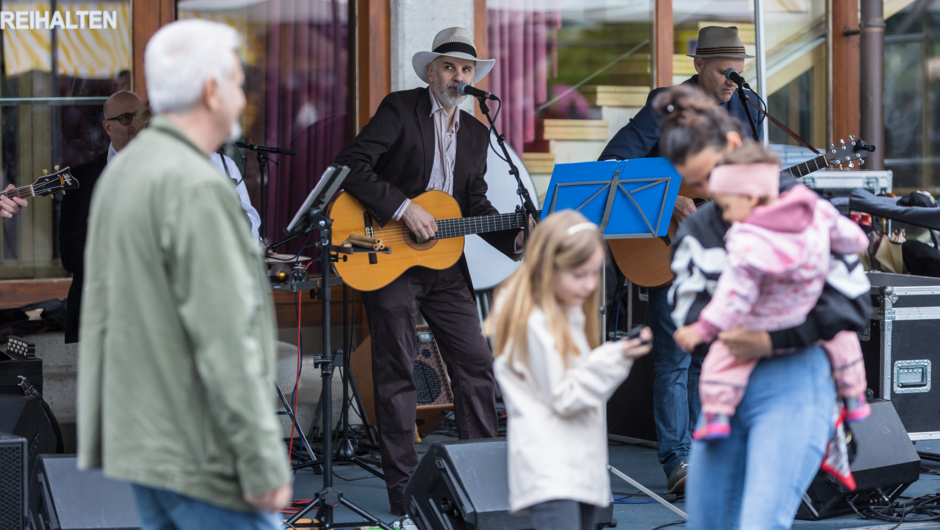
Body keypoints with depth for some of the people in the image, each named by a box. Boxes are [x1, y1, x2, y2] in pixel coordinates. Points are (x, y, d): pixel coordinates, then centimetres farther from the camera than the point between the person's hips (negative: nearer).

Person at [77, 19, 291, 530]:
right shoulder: (196, 187, -19)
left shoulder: (121, 171, 11)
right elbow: (224, 343, -22)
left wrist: (101, 434, 21)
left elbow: (101, 311, 16)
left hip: (142, 442, 9)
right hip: (200, 454, -9)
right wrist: (264, 463, -19)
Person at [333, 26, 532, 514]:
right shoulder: (399, 110, -6)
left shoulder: (476, 134, 14)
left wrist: (517, 239, -3)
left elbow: (475, 205, 13)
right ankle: (403, 487, 6)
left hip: (445, 264, 6)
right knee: (397, 373, 0)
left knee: (477, 364, 3)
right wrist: (404, 208, -21)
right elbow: (350, 165, -15)